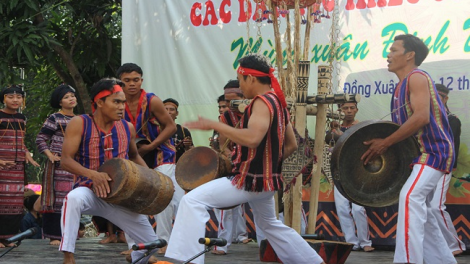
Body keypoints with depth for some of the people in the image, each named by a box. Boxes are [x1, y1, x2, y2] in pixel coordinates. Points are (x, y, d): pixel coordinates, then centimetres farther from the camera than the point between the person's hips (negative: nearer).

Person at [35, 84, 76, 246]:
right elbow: (40, 139, -6)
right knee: (57, 198, -8)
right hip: (59, 165, -7)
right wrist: (50, 156, -15)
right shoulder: (54, 119, -4)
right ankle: (54, 236, -6)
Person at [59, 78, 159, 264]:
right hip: (90, 191, -4)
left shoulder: (127, 128, 5)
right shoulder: (80, 124, -8)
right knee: (74, 199, -41)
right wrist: (93, 174, -31)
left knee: (151, 243, 1)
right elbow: (66, 160, -14)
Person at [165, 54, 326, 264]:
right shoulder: (278, 102, 12)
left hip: (250, 180, -10)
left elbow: (252, 138, -33)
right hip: (266, 180, 10)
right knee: (270, 225, 31)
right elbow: (291, 145, 18)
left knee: (193, 201, -15)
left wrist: (214, 125, -27)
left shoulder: (263, 101, -17)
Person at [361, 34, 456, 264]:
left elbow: (421, 117, -25)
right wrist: (382, 144, 3)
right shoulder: (402, 86, 16)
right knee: (420, 210, 13)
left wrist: (386, 143, -22)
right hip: (420, 152, 11)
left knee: (410, 196, -28)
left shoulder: (417, 78, -12)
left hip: (434, 150, -11)